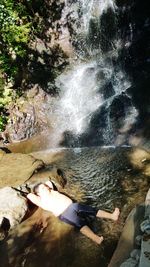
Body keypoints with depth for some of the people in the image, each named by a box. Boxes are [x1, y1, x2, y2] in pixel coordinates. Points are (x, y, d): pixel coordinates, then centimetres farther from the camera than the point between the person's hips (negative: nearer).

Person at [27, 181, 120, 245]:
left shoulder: (52, 191, 23)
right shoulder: (43, 201, 3)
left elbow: (49, 182, 38)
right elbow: (29, 196, -7)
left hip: (73, 205, 7)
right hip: (64, 213, -7)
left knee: (93, 210, -7)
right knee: (80, 223, -31)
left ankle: (112, 216, -8)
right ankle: (96, 238, -49)